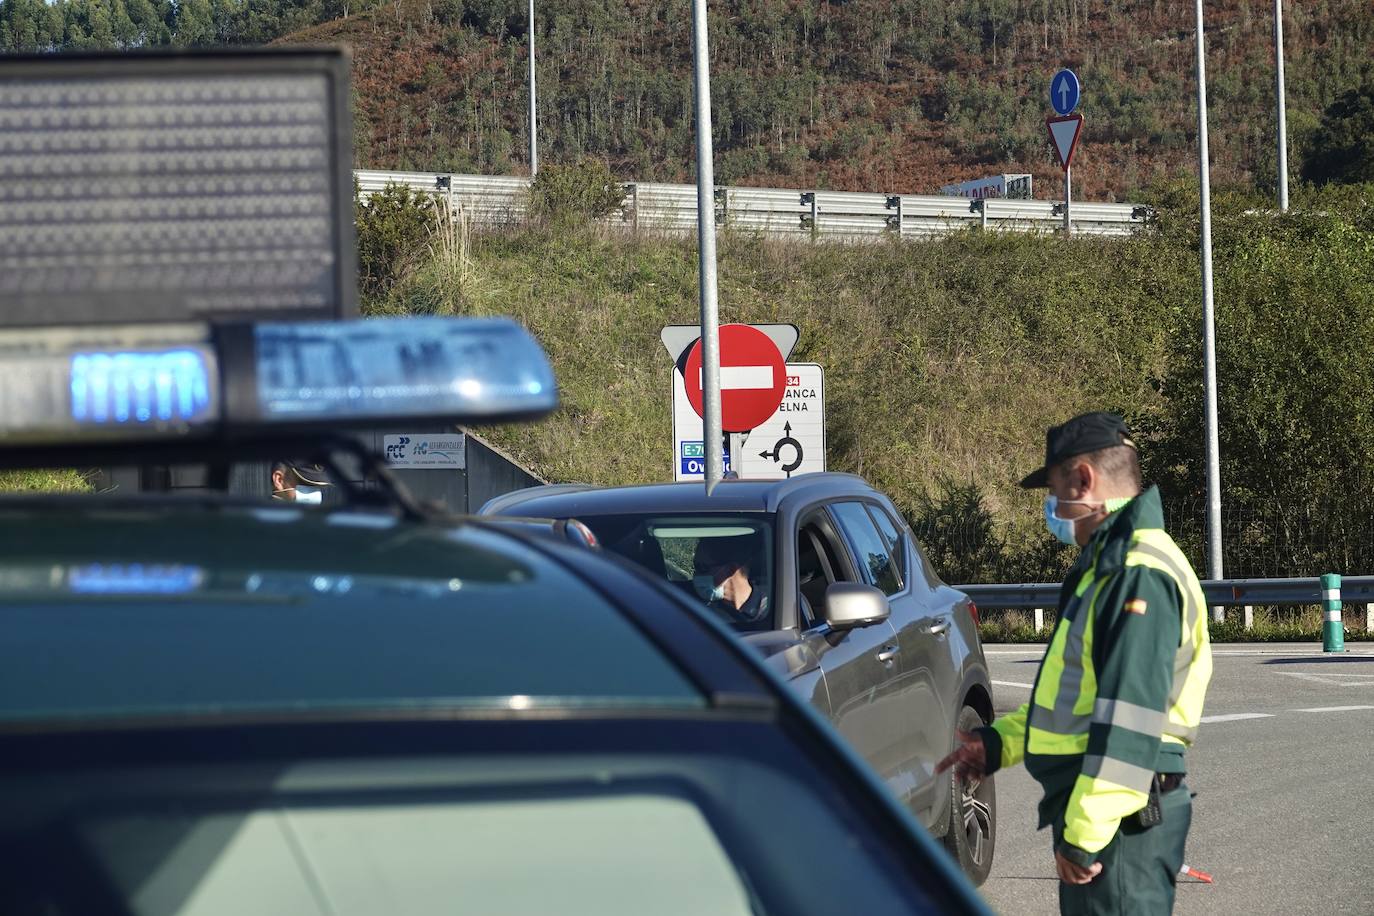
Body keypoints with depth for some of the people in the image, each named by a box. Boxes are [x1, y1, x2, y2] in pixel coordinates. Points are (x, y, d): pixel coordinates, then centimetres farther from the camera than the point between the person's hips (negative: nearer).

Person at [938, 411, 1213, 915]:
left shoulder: (1141, 576, -18)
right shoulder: (1109, 564, 18)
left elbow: (1130, 720, -24)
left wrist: (1085, 835, -25)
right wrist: (999, 742, 21)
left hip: (1117, 815, -11)